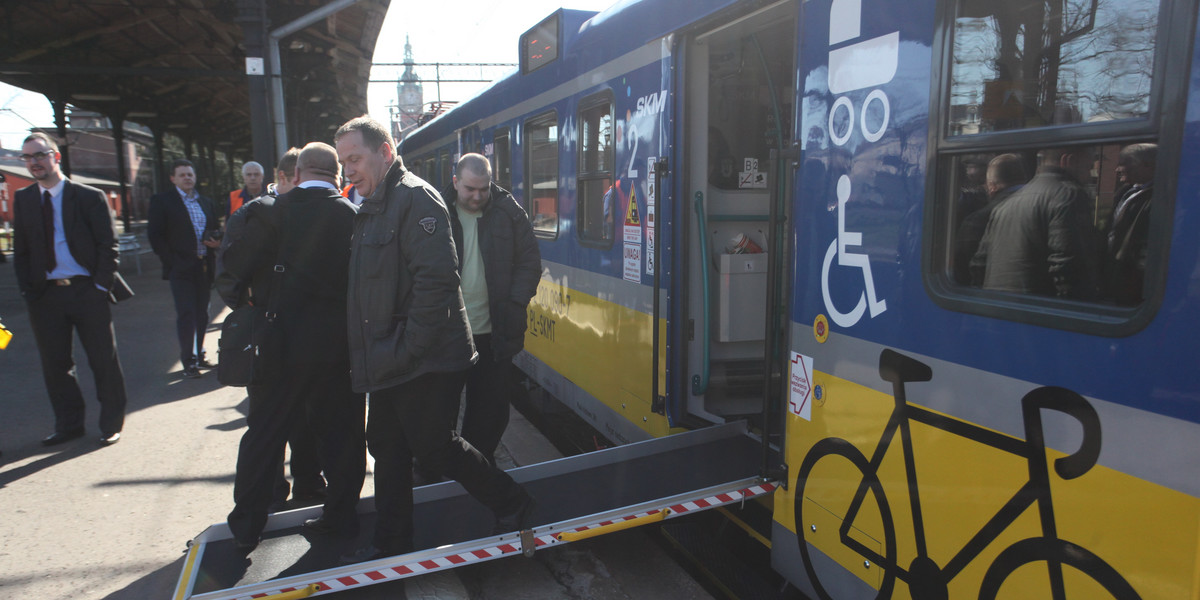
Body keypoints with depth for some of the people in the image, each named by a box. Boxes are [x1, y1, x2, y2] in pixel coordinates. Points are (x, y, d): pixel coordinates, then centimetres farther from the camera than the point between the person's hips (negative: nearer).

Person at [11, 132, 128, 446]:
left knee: (104, 360, 2)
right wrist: (27, 290, 2)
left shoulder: (89, 197, -2)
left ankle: (111, 425, 16)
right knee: (54, 362, 10)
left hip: (86, 291, -4)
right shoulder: (22, 200, 10)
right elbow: (20, 249, 12)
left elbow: (108, 245, -3)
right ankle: (69, 424, 25)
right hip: (45, 294, 4)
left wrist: (101, 286, -11)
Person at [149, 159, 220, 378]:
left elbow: (214, 230, 22)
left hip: (204, 267, 5)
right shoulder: (161, 201, 0)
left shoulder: (206, 202, 16)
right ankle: (188, 361, 2)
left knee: (202, 314, 11)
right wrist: (171, 261, -12)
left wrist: (216, 243, -1)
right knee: (186, 315, -5)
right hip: (181, 268, -5)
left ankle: (199, 355, 22)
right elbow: (155, 235, -4)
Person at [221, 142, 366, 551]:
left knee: (266, 430, 12)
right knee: (341, 429, 13)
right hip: (341, 340, 1)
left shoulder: (272, 211, -9)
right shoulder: (353, 216, -4)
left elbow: (234, 263, -6)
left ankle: (247, 526, 23)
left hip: (286, 338, -1)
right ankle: (341, 514, 23)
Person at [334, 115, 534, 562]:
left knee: (434, 446, -1)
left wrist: (409, 349, -23)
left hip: (425, 361, -10)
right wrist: (375, 356, 13)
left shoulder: (415, 198, -14)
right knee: (386, 447, 16)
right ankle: (392, 544, 31)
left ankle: (512, 505, 19)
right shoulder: (370, 208, 16)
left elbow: (436, 279, -25)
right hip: (389, 363, 10)